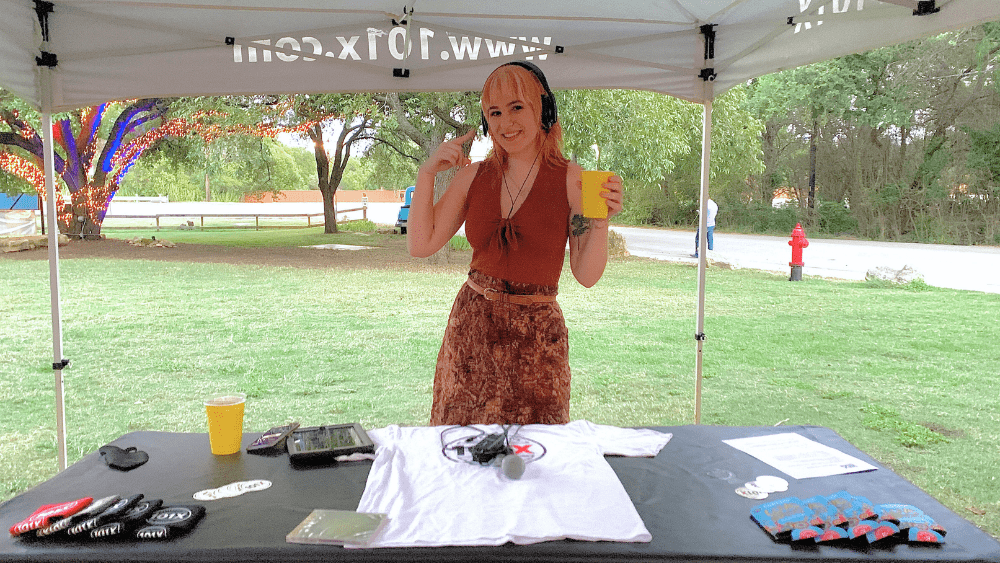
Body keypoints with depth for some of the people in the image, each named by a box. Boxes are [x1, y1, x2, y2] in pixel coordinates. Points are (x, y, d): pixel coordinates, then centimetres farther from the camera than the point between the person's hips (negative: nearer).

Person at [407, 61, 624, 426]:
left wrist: (600, 220, -20)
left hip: (536, 337, -2)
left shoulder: (569, 179, -3)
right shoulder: (474, 176, 5)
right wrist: (427, 174, -3)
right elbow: (420, 245, 1)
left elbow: (586, 275, -5)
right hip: (470, 330, 3)